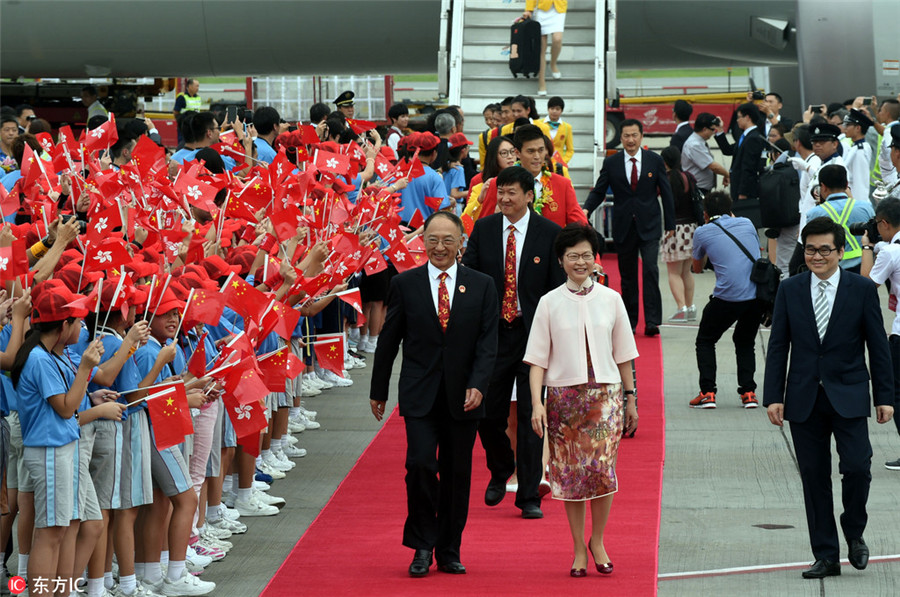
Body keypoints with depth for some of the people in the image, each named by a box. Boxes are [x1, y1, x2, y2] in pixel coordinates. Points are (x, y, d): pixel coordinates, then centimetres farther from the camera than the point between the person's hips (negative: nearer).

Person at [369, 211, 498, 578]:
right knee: (421, 464, -14)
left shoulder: (481, 286, 4)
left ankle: (449, 552, 18)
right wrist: (378, 391, 10)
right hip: (419, 395, -1)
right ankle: (423, 547, 1)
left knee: (457, 474, 6)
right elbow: (388, 341, 8)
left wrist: (478, 385, -14)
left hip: (463, 396, 1)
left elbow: (487, 342, 0)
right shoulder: (405, 285, 3)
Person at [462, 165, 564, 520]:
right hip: (492, 332, 2)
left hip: (532, 333, -2)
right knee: (488, 413, 4)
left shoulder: (550, 234, -3)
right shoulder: (483, 229, 4)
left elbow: (558, 288, -2)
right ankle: (501, 470, 34)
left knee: (530, 416, 1)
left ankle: (529, 496, 10)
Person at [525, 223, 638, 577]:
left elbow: (623, 354, 12)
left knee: (602, 467, -11)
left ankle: (597, 541, 8)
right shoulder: (550, 303, 2)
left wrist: (630, 398, 12)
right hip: (563, 395, 0)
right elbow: (537, 359, 1)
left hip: (606, 393, 0)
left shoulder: (610, 299, 6)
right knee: (570, 471, 2)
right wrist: (537, 403, -9)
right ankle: (579, 548, 14)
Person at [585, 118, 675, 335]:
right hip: (623, 226, 1)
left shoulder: (655, 161, 3)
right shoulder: (611, 163, 4)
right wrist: (586, 209, -14)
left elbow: (666, 193, 6)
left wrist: (670, 224, 5)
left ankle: (652, 321, -13)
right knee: (627, 275, 6)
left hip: (649, 226, -1)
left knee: (650, 270, -14)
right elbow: (599, 191, 6)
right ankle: (630, 321, 15)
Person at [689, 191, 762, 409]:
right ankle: (748, 392, 12)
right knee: (745, 341, 25)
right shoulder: (746, 224, 15)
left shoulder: (702, 232, 7)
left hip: (728, 297, -3)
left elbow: (697, 267, 23)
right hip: (758, 294, 4)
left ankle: (708, 393, 5)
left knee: (705, 341, 17)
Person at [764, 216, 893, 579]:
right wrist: (774, 397, -2)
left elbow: (877, 346, 1)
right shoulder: (790, 290, 4)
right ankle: (825, 556, 12)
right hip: (804, 398, 2)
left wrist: (884, 396, -2)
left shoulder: (862, 289, -1)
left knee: (857, 467, -13)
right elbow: (778, 347, 5)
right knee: (814, 477, 4)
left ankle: (854, 534, 13)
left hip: (848, 396, -2)